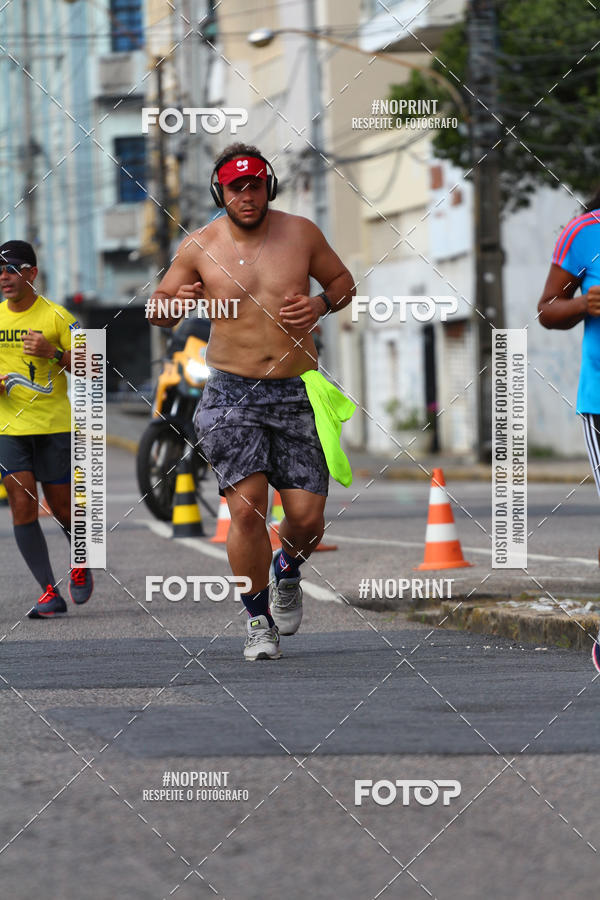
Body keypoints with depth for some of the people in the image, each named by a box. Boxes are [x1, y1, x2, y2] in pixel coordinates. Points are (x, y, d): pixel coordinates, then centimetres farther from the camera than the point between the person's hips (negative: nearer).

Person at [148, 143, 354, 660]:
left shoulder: (300, 234, 2)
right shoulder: (200, 248, 0)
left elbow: (343, 281, 16)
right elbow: (157, 310, 9)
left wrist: (321, 305, -6)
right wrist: (175, 300, -15)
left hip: (297, 393, 1)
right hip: (233, 391, -1)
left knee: (307, 516, -4)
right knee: (247, 506, -16)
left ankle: (287, 573, 32)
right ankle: (259, 621, 1)